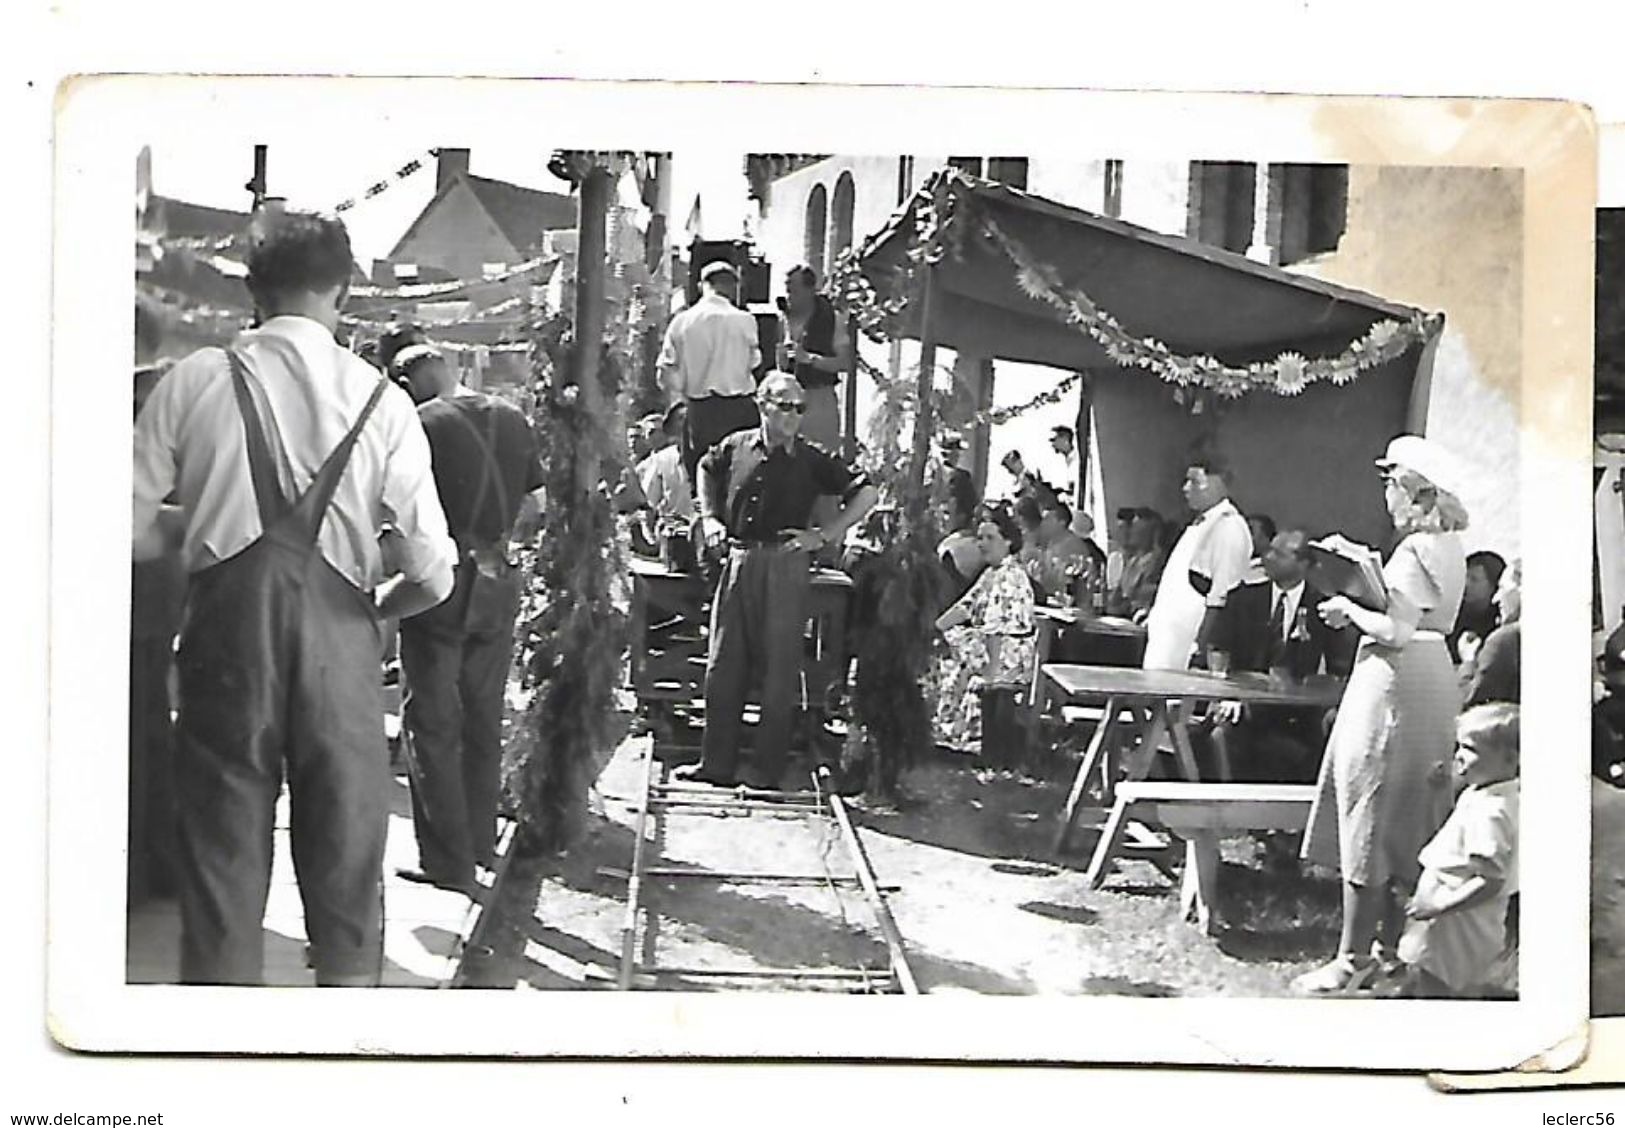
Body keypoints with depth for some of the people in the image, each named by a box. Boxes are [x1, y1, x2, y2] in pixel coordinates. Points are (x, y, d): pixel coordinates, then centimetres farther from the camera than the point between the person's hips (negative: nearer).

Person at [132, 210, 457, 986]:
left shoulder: (194, 381, 1)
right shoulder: (381, 401, 1)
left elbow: (135, 529, 1)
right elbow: (432, 573, -2)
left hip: (225, 630, 0)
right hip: (338, 635, 0)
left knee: (219, 863, 9)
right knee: (347, 871, 11)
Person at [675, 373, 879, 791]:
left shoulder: (811, 460, -3)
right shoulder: (736, 447, 6)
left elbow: (867, 493, -2)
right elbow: (706, 471, 28)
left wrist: (825, 536, -6)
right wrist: (709, 517, 15)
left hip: (785, 567, -3)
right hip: (738, 563, 4)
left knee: (779, 669, 0)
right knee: (723, 664, 6)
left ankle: (766, 769, 7)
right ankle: (717, 763, 15)